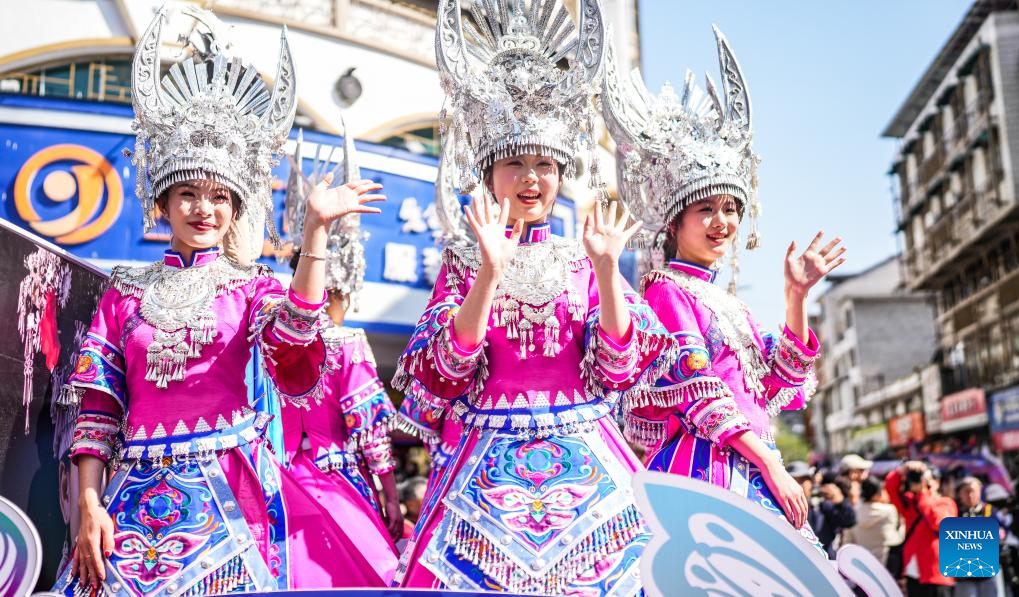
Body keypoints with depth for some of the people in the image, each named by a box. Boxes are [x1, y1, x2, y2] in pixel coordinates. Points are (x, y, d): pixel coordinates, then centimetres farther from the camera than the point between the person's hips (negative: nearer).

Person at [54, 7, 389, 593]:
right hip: (140, 499, 2)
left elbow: (292, 353, -18)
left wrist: (316, 231, -23)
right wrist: (89, 504, -3)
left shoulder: (253, 286, 5)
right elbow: (98, 407, 7)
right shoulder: (126, 292, 9)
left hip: (230, 494, -1)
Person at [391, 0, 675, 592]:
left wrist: (606, 267, -12)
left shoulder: (586, 262, 8)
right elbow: (446, 375, -8)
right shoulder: (463, 263, 5)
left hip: (588, 470, 1)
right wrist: (491, 272, -17)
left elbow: (617, 372, -2)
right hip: (491, 470, -1)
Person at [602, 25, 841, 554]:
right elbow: (700, 394, -13)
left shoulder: (729, 303, 20)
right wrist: (771, 465, -14)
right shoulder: (668, 291, -4)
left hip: (752, 470, 8)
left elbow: (779, 385, 12)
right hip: (704, 467, -8)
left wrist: (796, 297, 5)